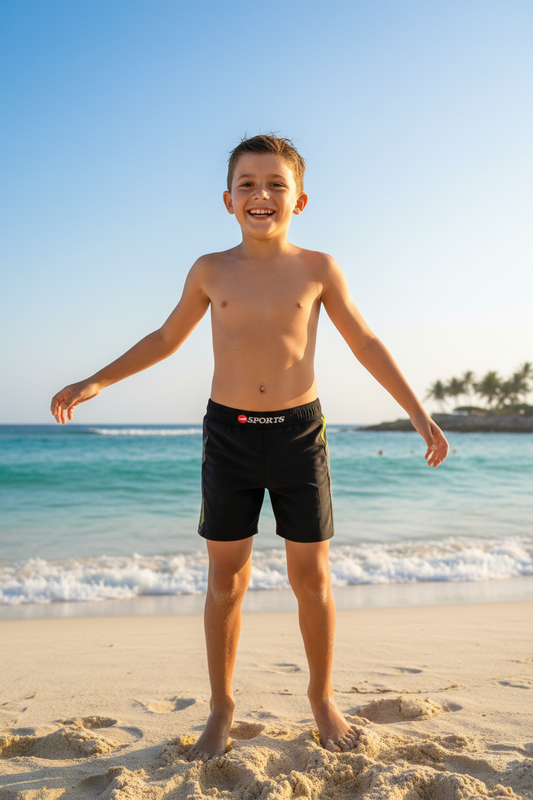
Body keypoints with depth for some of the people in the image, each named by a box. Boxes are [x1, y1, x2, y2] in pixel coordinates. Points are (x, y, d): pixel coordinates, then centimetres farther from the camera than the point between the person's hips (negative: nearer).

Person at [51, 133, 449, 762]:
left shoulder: (318, 269, 0)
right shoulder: (210, 272, 3)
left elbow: (366, 345, 8)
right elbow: (166, 339, 15)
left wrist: (417, 412, 6)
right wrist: (96, 383, 12)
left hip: (299, 432, 0)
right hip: (228, 434, 1)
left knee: (311, 576, 7)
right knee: (226, 578, 7)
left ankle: (322, 698, 29)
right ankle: (221, 708, 25)